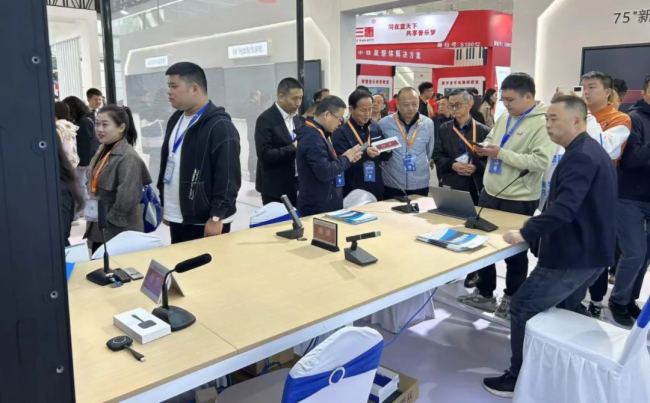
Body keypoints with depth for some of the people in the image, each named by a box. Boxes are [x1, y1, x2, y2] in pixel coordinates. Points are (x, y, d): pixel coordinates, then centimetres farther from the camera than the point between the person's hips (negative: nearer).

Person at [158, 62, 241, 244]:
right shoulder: (175, 120, 12)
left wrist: (216, 218, -19)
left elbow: (228, 178, -19)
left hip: (205, 221, -8)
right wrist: (165, 206, 20)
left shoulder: (219, 126, -15)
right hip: (176, 218, 8)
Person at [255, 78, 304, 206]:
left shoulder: (297, 118, 9)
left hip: (296, 185, 7)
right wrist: (293, 147, -24)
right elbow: (265, 155, -20)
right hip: (275, 187, -7)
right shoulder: (266, 119, -14)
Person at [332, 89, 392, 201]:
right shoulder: (340, 132, -10)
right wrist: (365, 154, -30)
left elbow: (384, 157, 13)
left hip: (376, 190, 5)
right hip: (352, 193, -5)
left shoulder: (376, 128, 7)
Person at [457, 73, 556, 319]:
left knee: (515, 251, 8)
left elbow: (541, 161, -24)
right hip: (490, 193, 8)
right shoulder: (504, 118, 9)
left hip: (519, 200, -7)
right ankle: (484, 293, 31)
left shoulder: (543, 123, -15)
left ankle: (513, 299, 26)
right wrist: (486, 147, -4)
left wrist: (501, 153, -24)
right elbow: (490, 139, 21)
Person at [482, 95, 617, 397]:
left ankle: (519, 379, 7)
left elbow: (563, 208, -32)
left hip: (573, 255, -10)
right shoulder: (591, 151, 13)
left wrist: (525, 233, -26)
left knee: (523, 308, -2)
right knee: (564, 311, 22)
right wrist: (535, 228, 13)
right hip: (590, 251, 11)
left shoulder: (580, 156, -21)